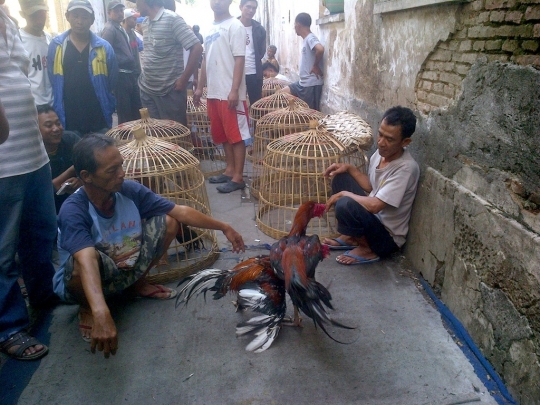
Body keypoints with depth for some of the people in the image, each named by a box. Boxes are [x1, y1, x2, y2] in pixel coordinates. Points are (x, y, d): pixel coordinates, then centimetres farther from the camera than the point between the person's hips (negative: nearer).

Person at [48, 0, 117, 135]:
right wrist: (55, 116, 5)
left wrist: (108, 109, 3)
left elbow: (112, 83, 6)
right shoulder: (56, 46, 1)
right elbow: (50, 83, 6)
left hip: (99, 121, 0)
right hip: (68, 122, 0)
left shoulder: (104, 47, 0)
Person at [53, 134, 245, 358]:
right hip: (84, 282, -5)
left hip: (124, 270, 5)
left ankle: (138, 283, 10)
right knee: (83, 262, -40)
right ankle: (87, 309, -5)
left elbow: (181, 212, -11)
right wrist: (101, 315, -64)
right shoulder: (74, 211, -32)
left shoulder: (130, 190, -18)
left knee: (169, 221, -11)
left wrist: (224, 227, -8)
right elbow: (87, 262, -50)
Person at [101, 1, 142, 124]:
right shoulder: (109, 29, -9)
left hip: (130, 74, 9)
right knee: (125, 112, -3)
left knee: (136, 109, 14)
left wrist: (135, 71, 16)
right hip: (121, 76, -9)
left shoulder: (121, 28, 19)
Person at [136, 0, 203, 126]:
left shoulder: (172, 19, -10)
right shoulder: (145, 25, 12)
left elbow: (197, 48, -16)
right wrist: (145, 74, 9)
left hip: (170, 91, -7)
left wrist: (184, 80, -16)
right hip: (147, 89, 7)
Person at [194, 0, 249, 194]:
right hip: (213, 91, 8)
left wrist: (234, 90, -21)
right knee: (221, 134, 13)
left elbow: (239, 60, -13)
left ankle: (238, 177, 1)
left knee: (236, 135, -4)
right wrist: (200, 88, 19)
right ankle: (229, 170, 23)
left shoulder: (235, 26, -6)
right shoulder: (211, 29, 17)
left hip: (229, 92, -8)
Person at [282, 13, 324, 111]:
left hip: (311, 84, -10)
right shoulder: (306, 39, 14)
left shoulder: (310, 38, -15)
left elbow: (320, 49, -34)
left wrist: (315, 66, -21)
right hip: (303, 83, 10)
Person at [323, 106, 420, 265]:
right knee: (341, 177, 8)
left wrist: (344, 194, -18)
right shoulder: (382, 153, -4)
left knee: (345, 204, -33)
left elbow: (374, 205, -32)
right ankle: (350, 237, 10)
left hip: (388, 237, -9)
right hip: (374, 218, 9)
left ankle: (368, 248, -5)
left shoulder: (406, 168, -28)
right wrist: (349, 168, -1)